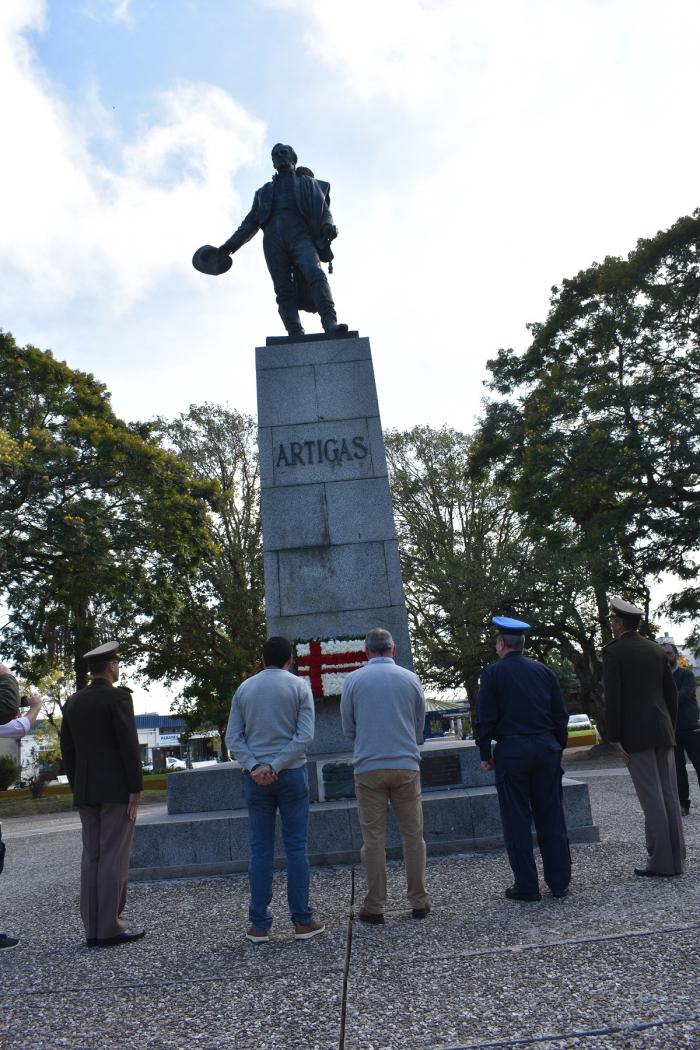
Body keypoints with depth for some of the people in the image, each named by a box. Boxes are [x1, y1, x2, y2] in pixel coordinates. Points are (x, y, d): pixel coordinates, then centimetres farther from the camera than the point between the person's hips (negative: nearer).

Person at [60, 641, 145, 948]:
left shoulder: (73, 702, 10)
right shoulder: (118, 696, -11)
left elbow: (67, 750, 13)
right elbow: (129, 745, -15)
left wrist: (77, 788, 18)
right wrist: (136, 788, -10)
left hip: (85, 792, 7)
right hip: (116, 790, -7)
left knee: (91, 857, 10)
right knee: (114, 857, -2)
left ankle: (93, 930, 14)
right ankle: (110, 928, 1)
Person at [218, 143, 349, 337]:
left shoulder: (308, 183, 27)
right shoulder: (265, 191, 33)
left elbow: (324, 210, 15)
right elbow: (251, 221, 26)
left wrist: (329, 225, -10)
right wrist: (232, 243, 12)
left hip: (300, 235, -2)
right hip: (273, 238, 2)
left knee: (315, 273, -29)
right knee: (284, 290, -14)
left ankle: (330, 323, -44)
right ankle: (296, 336, -25)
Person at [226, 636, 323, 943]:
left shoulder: (244, 689, 7)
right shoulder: (299, 687, -1)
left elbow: (233, 738, 0)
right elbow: (305, 736, -11)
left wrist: (255, 767, -9)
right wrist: (276, 767, -12)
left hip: (255, 778, 2)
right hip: (291, 774, -2)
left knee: (261, 850, 6)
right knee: (297, 848, 4)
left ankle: (259, 925, 9)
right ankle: (302, 921, 7)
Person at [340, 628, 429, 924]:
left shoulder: (353, 680, -2)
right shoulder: (411, 679, 2)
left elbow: (348, 729, 5)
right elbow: (420, 727, 11)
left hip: (368, 768, -1)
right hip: (406, 766, 1)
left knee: (374, 839, 6)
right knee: (413, 836, 10)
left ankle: (375, 907, 10)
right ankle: (419, 902, 16)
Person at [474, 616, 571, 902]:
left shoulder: (493, 673, -4)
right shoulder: (544, 671, 9)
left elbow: (485, 719, -6)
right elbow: (561, 715, 10)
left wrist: (485, 755, 2)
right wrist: (558, 749, 19)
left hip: (511, 752, -4)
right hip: (547, 749, 4)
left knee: (517, 819, 4)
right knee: (551, 816, 11)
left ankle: (527, 886, 9)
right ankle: (559, 882, 17)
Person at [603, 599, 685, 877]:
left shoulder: (613, 651, -7)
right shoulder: (657, 650, 13)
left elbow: (613, 699, -13)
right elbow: (671, 694, 13)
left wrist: (614, 739, -9)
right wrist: (669, 730, 20)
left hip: (635, 734, -6)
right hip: (662, 731, 6)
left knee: (651, 799, -3)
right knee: (669, 795, 8)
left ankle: (661, 862, 2)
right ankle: (675, 859, 13)